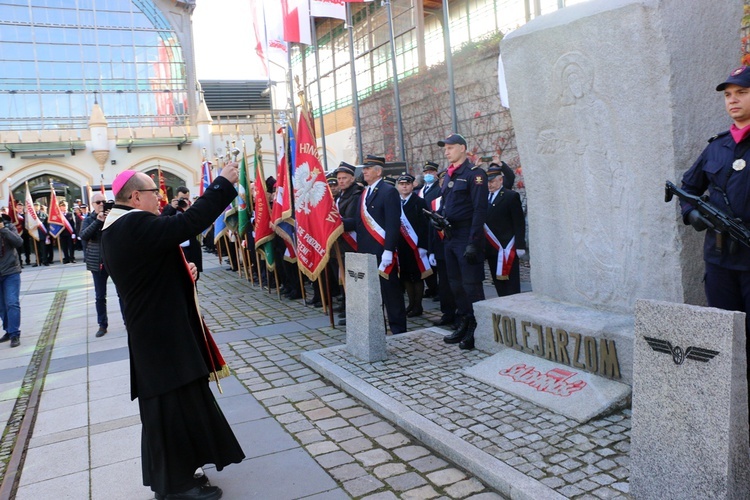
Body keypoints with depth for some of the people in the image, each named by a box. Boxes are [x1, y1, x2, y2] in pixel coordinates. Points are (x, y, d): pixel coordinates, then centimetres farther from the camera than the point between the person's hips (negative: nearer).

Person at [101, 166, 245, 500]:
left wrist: (183, 272, 7)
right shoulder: (137, 225, -21)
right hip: (163, 333, -11)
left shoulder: (118, 229, 12)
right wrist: (223, 183, -21)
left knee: (168, 403, 18)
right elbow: (190, 222, -28)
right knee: (174, 404, 0)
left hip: (154, 330, 11)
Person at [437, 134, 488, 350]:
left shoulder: (474, 173, -10)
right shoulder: (449, 175, 15)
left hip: (466, 236, -9)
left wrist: (473, 243, -21)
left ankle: (476, 330, 6)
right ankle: (463, 325, 25)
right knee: (455, 283, 14)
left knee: (471, 284, -4)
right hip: (450, 237, 9)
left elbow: (480, 209, -16)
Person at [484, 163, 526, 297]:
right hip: (492, 249, 6)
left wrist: (520, 246, -13)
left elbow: (519, 223, -8)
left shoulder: (511, 196, -4)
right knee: (498, 283, 10)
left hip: (507, 249, -6)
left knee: (511, 285, -2)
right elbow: (483, 221, 11)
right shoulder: (486, 198, 14)